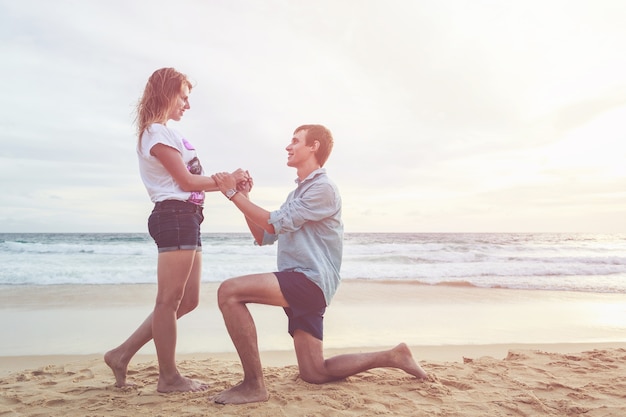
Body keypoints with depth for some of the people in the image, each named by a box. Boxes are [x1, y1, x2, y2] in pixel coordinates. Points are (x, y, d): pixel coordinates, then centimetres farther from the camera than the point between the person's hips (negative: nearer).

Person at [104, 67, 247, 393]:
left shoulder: (163, 133, 24)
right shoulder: (158, 132, -6)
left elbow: (187, 180, 16)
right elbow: (186, 180, -10)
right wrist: (228, 180, -1)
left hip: (185, 218, 10)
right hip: (175, 216, -10)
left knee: (187, 299, 12)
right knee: (170, 299, -2)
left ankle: (123, 354, 20)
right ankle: (169, 377, 10)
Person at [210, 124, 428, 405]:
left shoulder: (322, 188, -6)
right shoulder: (298, 192, 23)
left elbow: (275, 223, -16)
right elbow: (263, 237, 20)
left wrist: (234, 194, -9)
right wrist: (244, 198, 10)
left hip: (309, 280, -10)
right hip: (299, 286, 10)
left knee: (229, 292, -23)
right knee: (314, 374, 10)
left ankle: (254, 385, -18)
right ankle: (391, 357, 20)